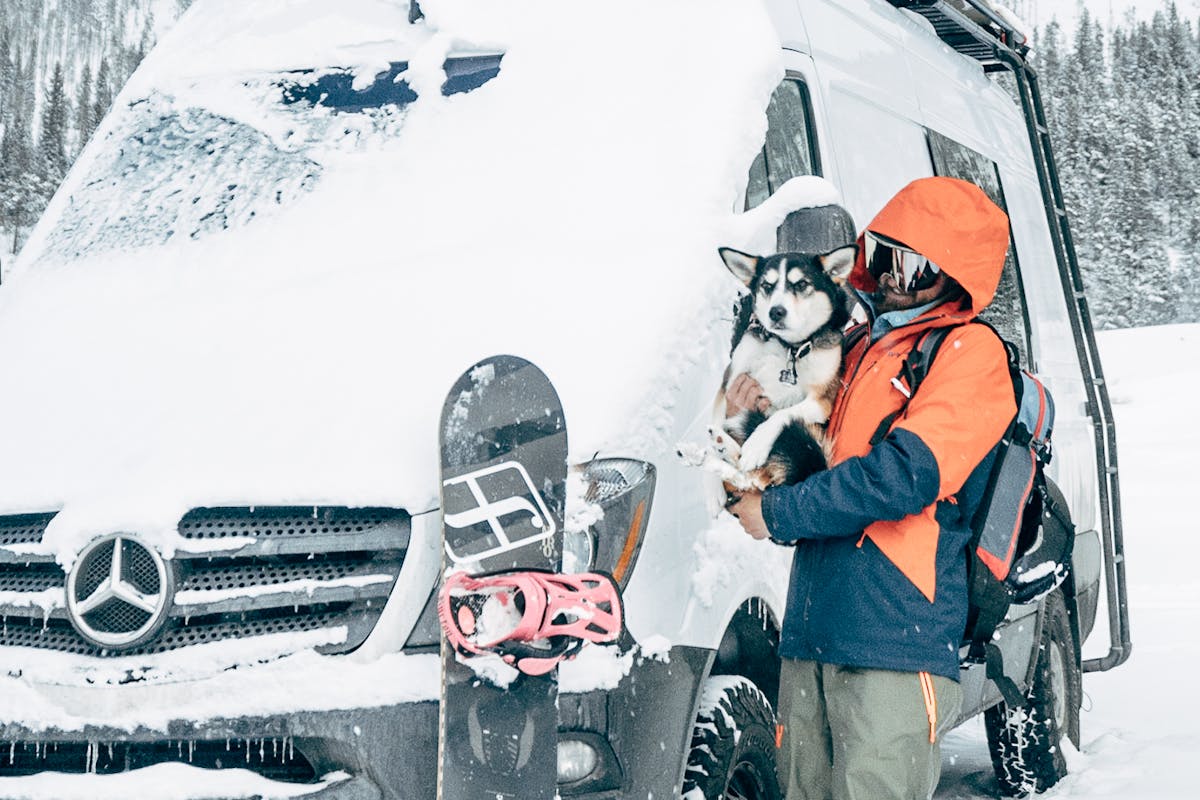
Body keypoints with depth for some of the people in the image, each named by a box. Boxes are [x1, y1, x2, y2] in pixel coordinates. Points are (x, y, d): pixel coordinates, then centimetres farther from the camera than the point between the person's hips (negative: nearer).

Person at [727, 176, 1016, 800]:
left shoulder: (971, 352, -3)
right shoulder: (861, 350, 22)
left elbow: (906, 475, -16)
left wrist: (778, 514, -9)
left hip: (895, 637, -7)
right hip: (809, 632, 8)